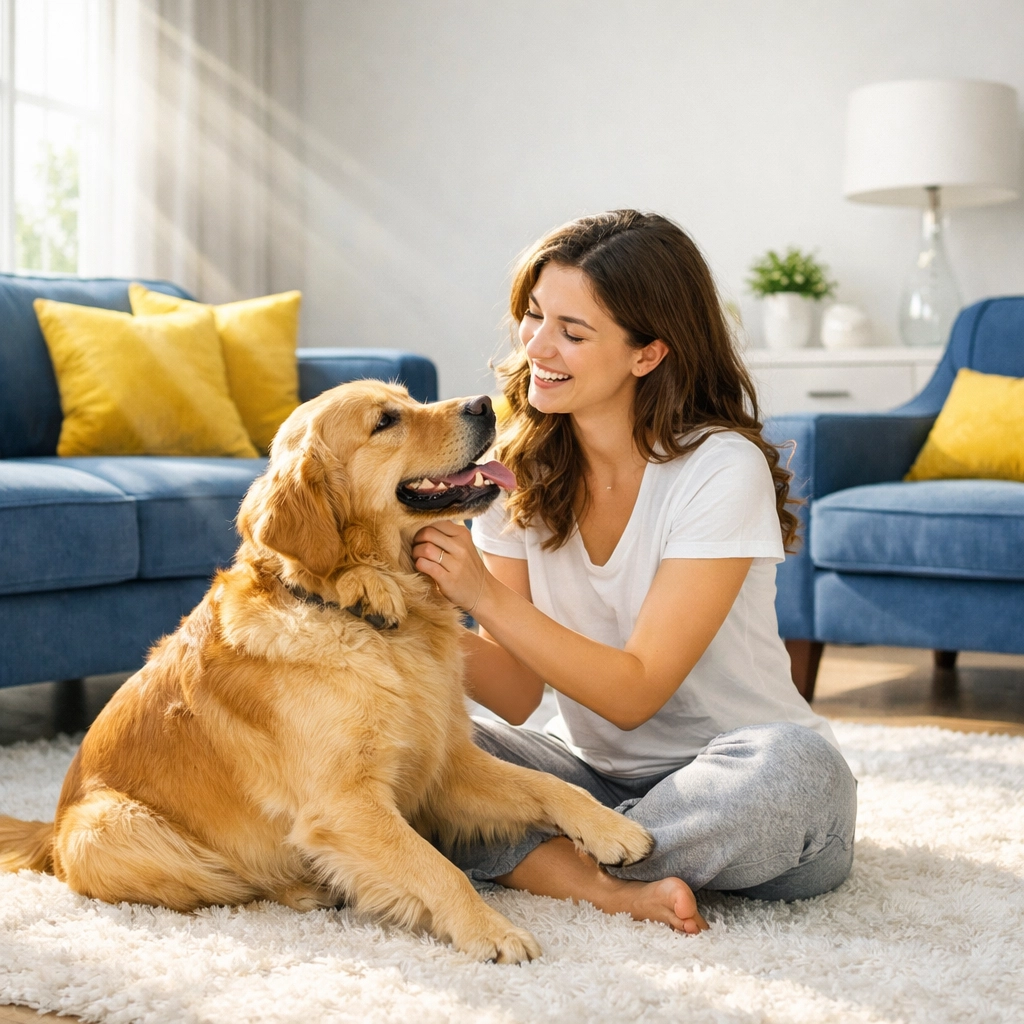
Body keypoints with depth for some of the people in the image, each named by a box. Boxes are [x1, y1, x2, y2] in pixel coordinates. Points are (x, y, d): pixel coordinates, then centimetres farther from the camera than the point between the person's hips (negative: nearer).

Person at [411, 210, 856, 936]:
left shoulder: (722, 469, -16)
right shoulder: (518, 467, -1)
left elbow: (634, 693, -19)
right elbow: (519, 695, -5)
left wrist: (484, 597, -27)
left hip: (719, 780, -3)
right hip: (595, 773, 3)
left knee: (790, 767, -37)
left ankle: (541, 859, -18)